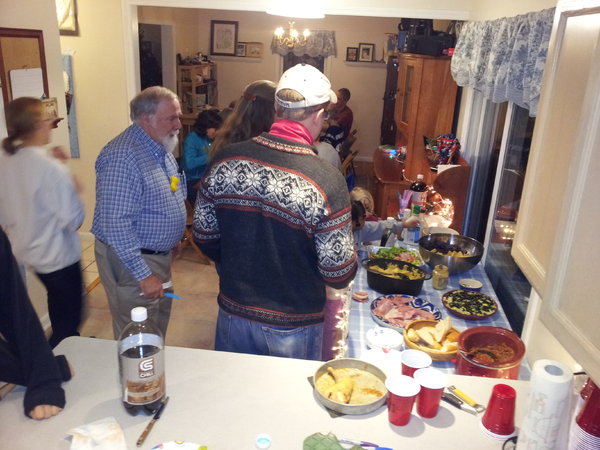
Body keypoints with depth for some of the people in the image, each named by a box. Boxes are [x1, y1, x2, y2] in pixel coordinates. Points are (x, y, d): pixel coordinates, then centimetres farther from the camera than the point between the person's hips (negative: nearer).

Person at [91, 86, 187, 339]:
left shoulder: (160, 148, 6)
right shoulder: (123, 157, -25)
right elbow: (116, 225, -29)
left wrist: (174, 236, 19)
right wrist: (144, 275, -26)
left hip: (159, 254, 9)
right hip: (130, 261, -9)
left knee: (159, 330, 23)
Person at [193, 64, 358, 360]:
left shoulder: (225, 160, -13)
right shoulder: (326, 180, -25)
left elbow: (204, 237, -1)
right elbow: (339, 276, -19)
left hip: (233, 313, 4)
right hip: (293, 326, -3)